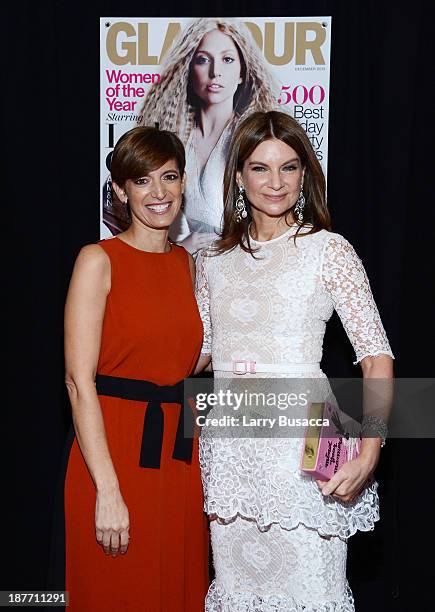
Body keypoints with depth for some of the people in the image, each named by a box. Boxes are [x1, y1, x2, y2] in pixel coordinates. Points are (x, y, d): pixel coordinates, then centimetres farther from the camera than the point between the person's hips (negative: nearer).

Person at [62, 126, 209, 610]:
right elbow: (79, 381, -14)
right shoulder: (98, 260, -7)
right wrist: (108, 491, -18)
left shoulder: (187, 262, 10)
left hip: (180, 454, 6)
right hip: (115, 450, -5)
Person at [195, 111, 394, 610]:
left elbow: (376, 356, -8)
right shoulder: (213, 259, 9)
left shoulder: (328, 250, -4)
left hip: (301, 442, -4)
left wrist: (368, 454, -19)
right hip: (228, 441, 4)